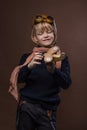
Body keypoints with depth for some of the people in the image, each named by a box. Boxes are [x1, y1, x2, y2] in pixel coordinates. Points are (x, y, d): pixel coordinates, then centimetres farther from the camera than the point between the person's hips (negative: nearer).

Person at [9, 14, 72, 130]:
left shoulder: (61, 57, -1)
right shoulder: (27, 57, 1)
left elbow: (66, 84, -11)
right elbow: (20, 79, -8)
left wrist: (53, 69, -29)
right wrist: (30, 66, -26)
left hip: (48, 111, 0)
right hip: (26, 108, 1)